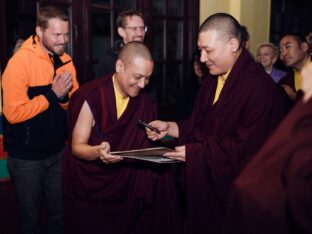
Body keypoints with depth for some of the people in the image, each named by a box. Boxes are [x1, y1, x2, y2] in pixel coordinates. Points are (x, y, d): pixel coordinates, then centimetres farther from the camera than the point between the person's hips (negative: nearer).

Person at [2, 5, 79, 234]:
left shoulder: (66, 60, 1)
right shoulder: (19, 62, -17)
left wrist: (64, 95, -17)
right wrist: (52, 95, -21)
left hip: (58, 151, 5)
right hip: (27, 156, -5)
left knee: (60, 212, 17)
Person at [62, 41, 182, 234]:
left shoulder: (146, 103, -2)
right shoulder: (92, 97, -17)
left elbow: (143, 146, 6)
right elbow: (77, 147, -14)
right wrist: (99, 152, -34)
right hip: (89, 187, -3)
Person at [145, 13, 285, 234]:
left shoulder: (260, 88, -22)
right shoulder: (212, 80, 8)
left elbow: (247, 149, -25)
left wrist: (196, 152, -20)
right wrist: (170, 127, 0)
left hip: (234, 193, -8)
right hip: (204, 184, 8)